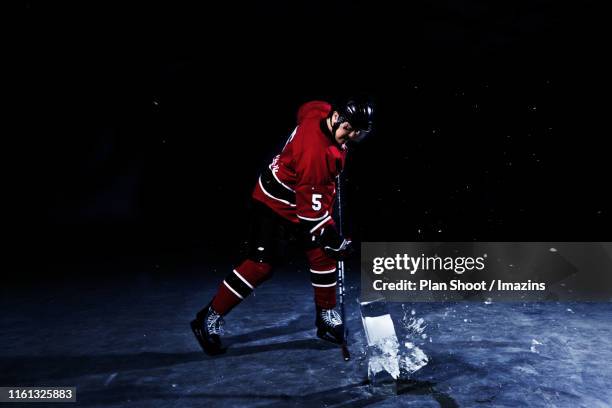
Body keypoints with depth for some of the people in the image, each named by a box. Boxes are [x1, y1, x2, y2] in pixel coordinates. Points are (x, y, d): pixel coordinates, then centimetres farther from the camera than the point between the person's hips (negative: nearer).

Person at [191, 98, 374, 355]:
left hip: (306, 198, 9)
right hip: (274, 202, -9)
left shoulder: (322, 112, -9)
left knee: (322, 253, 3)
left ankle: (327, 316, 17)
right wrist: (332, 237, -26)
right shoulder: (315, 149, -33)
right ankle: (210, 318, 2)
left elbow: (305, 109, 18)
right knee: (261, 264, -11)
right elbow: (311, 204, -31)